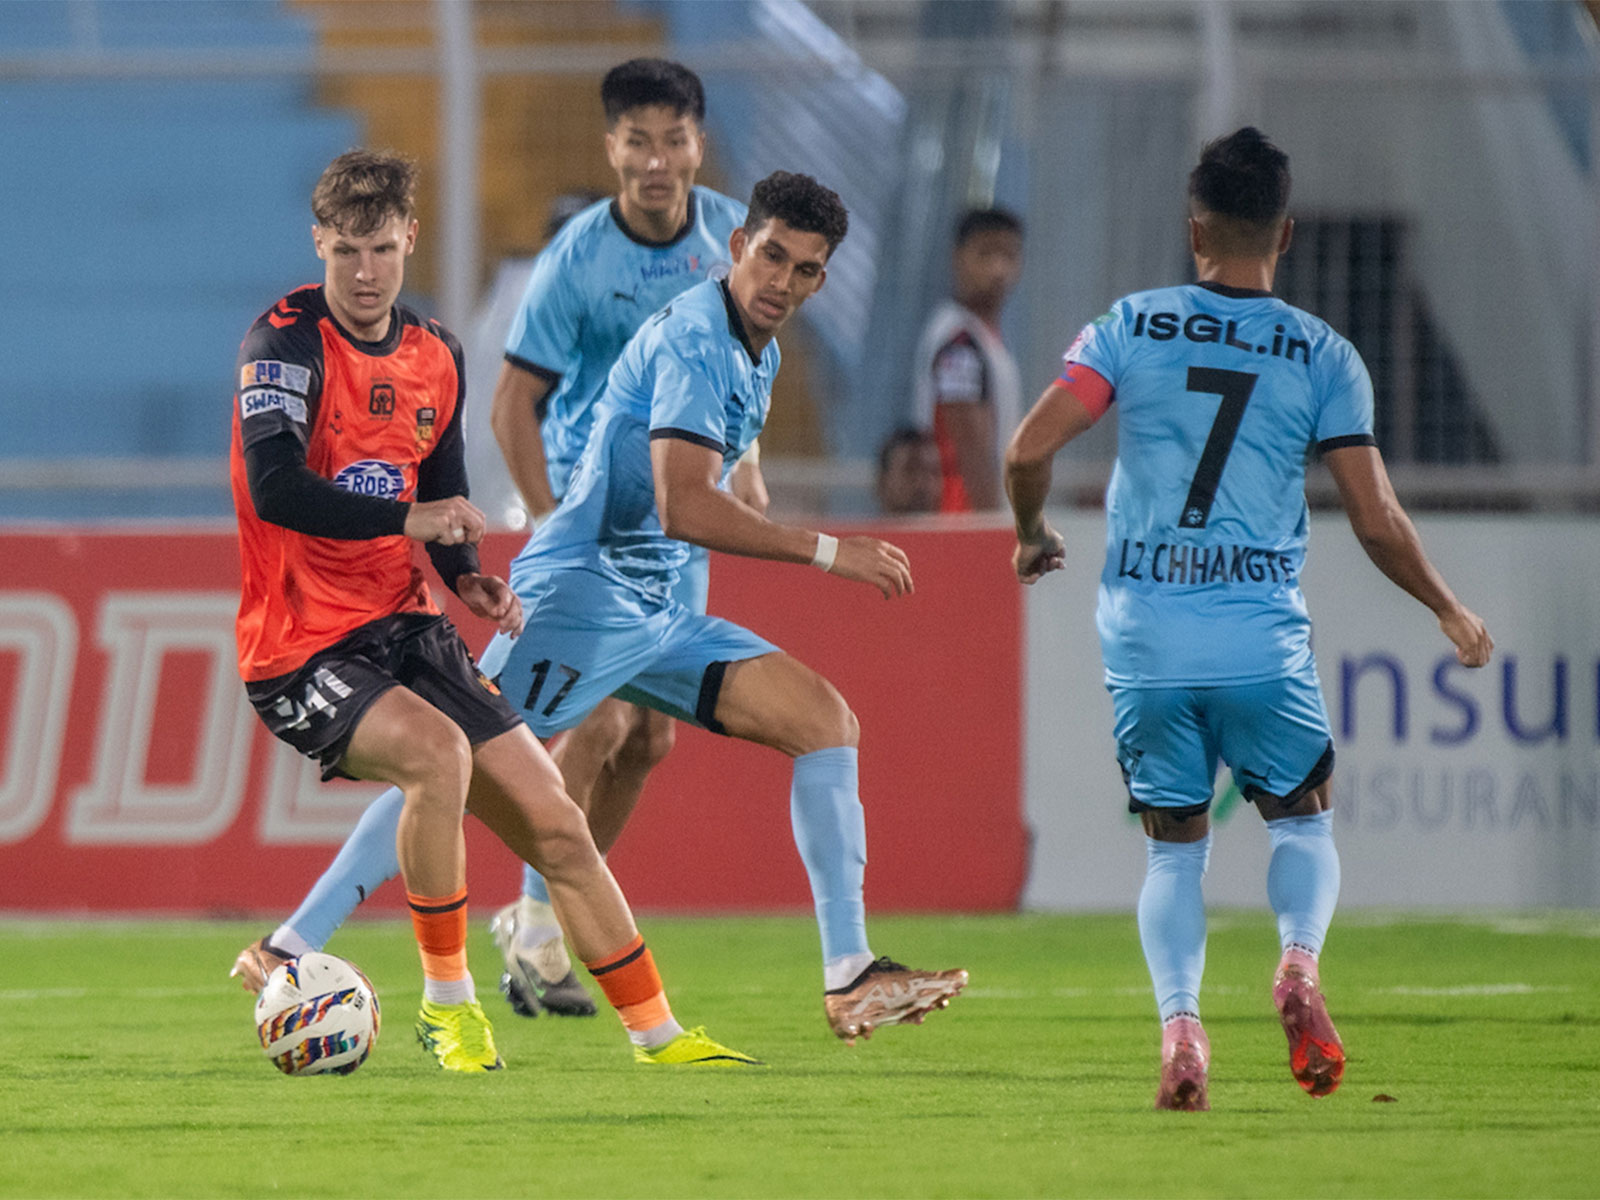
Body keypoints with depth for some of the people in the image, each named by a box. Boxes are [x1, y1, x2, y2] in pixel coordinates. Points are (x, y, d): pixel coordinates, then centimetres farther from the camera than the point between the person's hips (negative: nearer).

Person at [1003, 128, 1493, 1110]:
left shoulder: (1132, 328, 1)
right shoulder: (1325, 357, 1)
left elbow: (1029, 450, -6)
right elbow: (1378, 522, 1)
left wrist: (1034, 535, 15)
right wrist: (1451, 613, 16)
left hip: (1144, 639, 1)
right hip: (1262, 641, -1)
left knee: (1175, 843, 14)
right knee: (1304, 818, 20)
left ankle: (1180, 1019, -9)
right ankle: (1300, 961, -9)